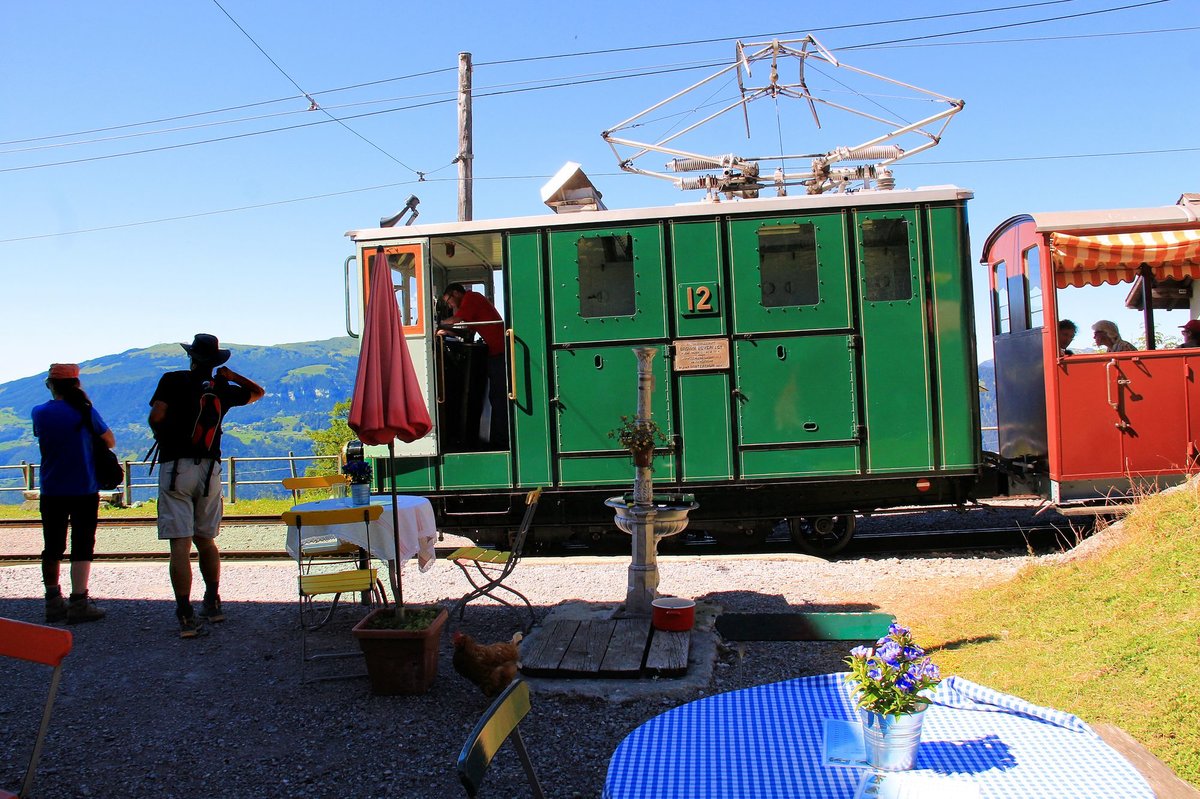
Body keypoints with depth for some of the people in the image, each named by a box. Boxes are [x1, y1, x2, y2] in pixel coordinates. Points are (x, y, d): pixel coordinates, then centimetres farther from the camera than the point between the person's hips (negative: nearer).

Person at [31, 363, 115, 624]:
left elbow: (43, 441, 15)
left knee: (52, 547, 12)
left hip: (51, 492, 3)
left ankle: (53, 603, 17)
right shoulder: (85, 411, -8)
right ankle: (79, 603, -4)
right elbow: (110, 441, 1)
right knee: (82, 546, 0)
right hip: (84, 490, -3)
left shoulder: (39, 413, 0)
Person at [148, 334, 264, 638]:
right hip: (210, 469, 4)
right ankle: (213, 604, 26)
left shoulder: (174, 381, -2)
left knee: (180, 543, -6)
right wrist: (230, 375, 16)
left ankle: (186, 616, -10)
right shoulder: (224, 389, 9)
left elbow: (156, 417, -12)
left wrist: (164, 439, 8)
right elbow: (258, 392, 27)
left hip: (176, 467, -4)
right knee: (206, 539, 18)